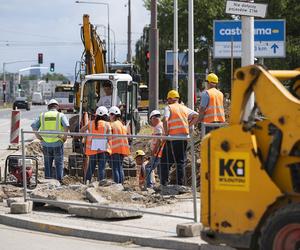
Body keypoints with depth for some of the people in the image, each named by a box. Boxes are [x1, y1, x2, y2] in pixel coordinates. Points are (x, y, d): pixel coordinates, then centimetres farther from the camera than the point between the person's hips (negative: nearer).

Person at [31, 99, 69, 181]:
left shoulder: (42, 115, 7)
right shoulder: (60, 115, 0)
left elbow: (34, 126, -2)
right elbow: (67, 126, -17)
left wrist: (38, 136, 2)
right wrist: (65, 136, -8)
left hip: (46, 144, 2)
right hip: (57, 143, -2)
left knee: (48, 164, 12)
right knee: (59, 164, 8)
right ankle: (59, 180, 4)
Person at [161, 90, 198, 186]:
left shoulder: (169, 107, -1)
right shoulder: (184, 108, 14)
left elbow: (165, 120, -17)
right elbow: (196, 116, 9)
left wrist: (166, 133, -10)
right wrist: (188, 126, 12)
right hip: (184, 137, 5)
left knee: (165, 161, 3)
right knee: (181, 162, 9)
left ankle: (164, 184, -3)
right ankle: (180, 184, 6)